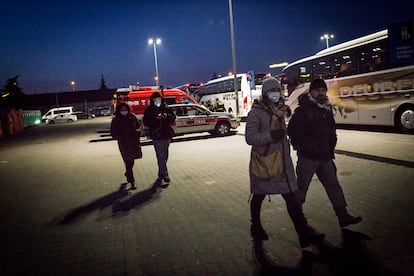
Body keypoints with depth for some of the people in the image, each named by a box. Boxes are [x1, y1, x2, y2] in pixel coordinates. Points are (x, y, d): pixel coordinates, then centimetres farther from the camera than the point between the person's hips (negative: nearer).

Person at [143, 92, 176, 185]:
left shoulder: (166, 108, 8)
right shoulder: (149, 110, -1)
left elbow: (173, 118, 9)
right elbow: (146, 122, -6)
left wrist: (167, 116, -12)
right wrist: (155, 118, -21)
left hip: (166, 135, 4)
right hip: (156, 136, -4)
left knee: (164, 156, 12)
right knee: (161, 156, -9)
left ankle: (161, 174, 25)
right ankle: (165, 175, -7)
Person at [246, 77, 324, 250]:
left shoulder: (279, 110, 12)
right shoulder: (256, 112, -11)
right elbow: (250, 138, -22)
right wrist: (271, 135, -29)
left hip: (282, 161, 7)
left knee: (291, 198, 4)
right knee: (258, 196, 9)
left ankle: (305, 235, 10)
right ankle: (256, 228, 28)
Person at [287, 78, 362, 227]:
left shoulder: (327, 109, 13)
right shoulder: (303, 109, -10)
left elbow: (331, 130, 22)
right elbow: (292, 130, -14)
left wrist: (330, 148, 15)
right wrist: (301, 147, -12)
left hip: (325, 157, 7)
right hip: (307, 157, -7)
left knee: (333, 185, 7)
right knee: (302, 186, 5)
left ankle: (343, 216, 12)